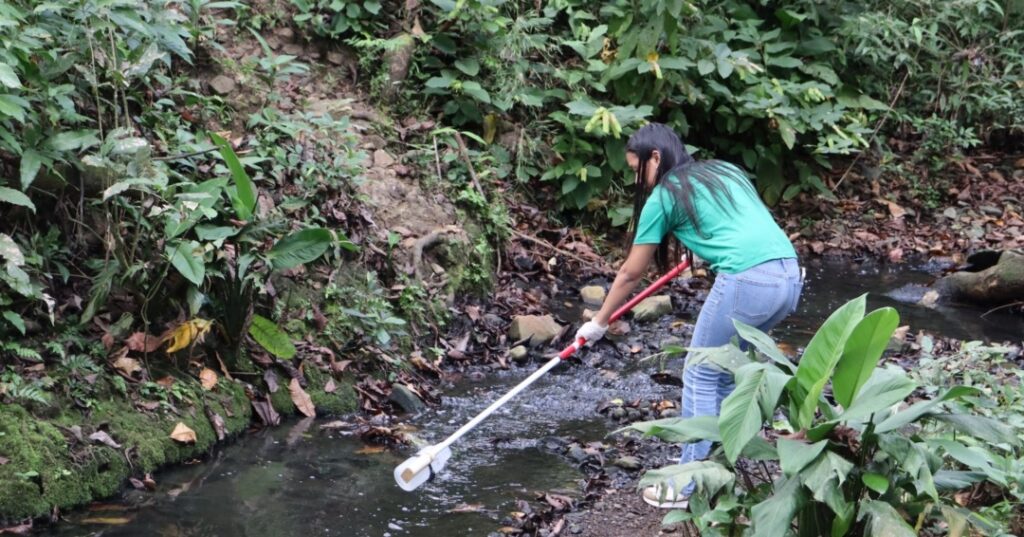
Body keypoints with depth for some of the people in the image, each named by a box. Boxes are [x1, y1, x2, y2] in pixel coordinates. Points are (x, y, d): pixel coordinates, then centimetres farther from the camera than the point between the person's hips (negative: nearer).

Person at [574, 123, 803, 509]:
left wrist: (598, 323, 28)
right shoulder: (728, 171, 25)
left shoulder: (664, 195, 7)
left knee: (700, 379, 8)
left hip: (747, 282, -7)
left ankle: (687, 487, 12)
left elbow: (631, 274, 16)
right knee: (723, 373, 21)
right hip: (789, 275, 7)